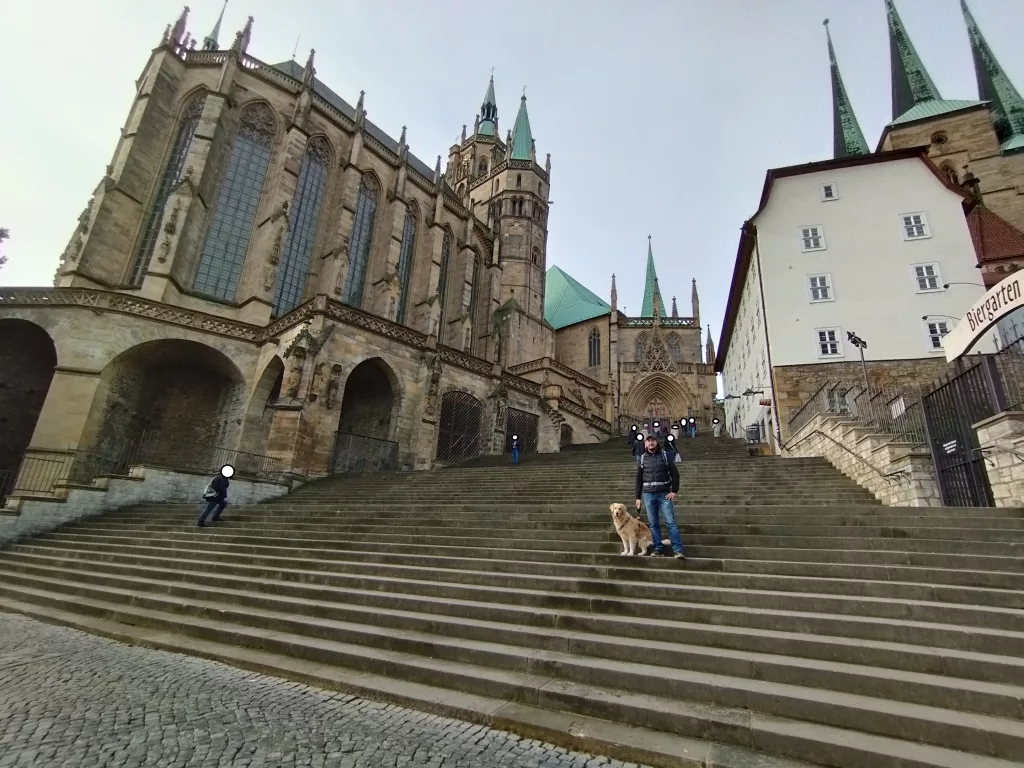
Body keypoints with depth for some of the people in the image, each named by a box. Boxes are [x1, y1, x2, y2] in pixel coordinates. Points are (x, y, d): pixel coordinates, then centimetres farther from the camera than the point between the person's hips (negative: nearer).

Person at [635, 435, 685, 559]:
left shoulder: (665, 456, 3)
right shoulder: (642, 459, 8)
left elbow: (675, 473, 1)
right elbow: (639, 479, 10)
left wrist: (674, 491, -8)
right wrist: (638, 497, 7)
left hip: (664, 494, -2)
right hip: (648, 495, 2)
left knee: (670, 522, -6)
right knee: (653, 523, 5)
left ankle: (678, 550, -6)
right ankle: (658, 549, 13)